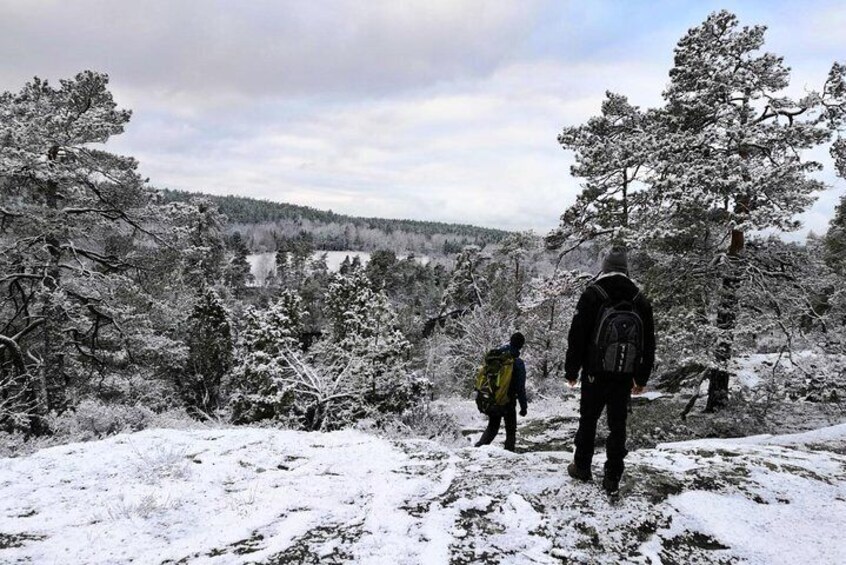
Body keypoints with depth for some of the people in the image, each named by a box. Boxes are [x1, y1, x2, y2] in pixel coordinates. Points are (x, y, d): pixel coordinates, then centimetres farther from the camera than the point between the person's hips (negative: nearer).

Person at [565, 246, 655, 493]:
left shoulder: (592, 295, -7)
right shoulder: (640, 301, 6)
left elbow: (577, 336, -8)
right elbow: (649, 343, 10)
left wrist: (571, 370, 1)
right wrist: (642, 378, 17)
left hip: (595, 375, -3)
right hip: (625, 377, 3)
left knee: (588, 421, 12)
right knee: (618, 425, 9)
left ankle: (582, 467, 23)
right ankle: (613, 477, 12)